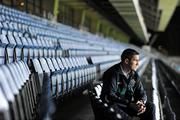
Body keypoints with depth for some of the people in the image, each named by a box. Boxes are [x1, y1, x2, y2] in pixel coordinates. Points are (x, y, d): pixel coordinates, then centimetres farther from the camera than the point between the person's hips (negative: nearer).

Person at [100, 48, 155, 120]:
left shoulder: (134, 74, 3)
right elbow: (110, 96, -26)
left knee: (150, 106, -11)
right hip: (114, 105, -6)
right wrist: (130, 104, -32)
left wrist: (141, 102, -20)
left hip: (129, 104, 6)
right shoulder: (113, 74, -18)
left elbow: (142, 93, 5)